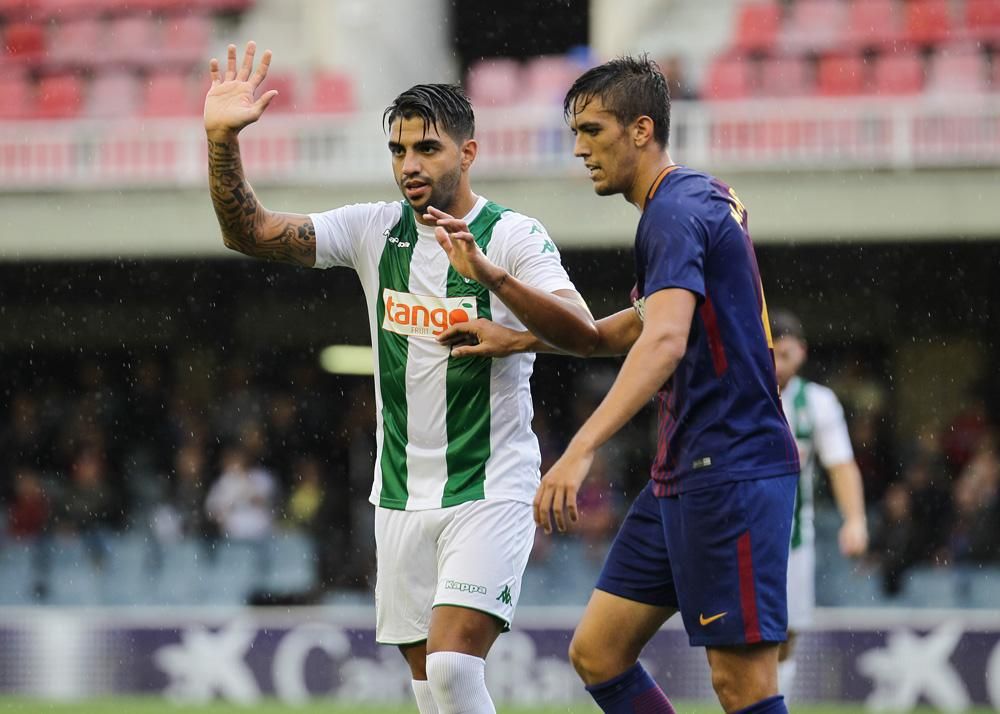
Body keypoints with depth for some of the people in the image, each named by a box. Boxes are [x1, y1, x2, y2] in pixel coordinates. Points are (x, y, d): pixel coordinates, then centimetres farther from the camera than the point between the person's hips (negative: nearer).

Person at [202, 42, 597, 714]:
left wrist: (489, 274, -36)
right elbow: (250, 232, -1)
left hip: (492, 490, -5)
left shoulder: (514, 236, -9)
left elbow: (582, 333, -22)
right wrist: (222, 140, -16)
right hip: (403, 496, 5)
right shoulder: (375, 230, 4)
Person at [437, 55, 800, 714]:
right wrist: (523, 339, 24)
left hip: (732, 472, -10)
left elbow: (664, 341, -31)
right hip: (683, 475, 10)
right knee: (597, 653, 8)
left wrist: (580, 451, -41)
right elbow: (642, 324, 31)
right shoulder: (697, 198, 16)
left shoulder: (676, 212, -15)